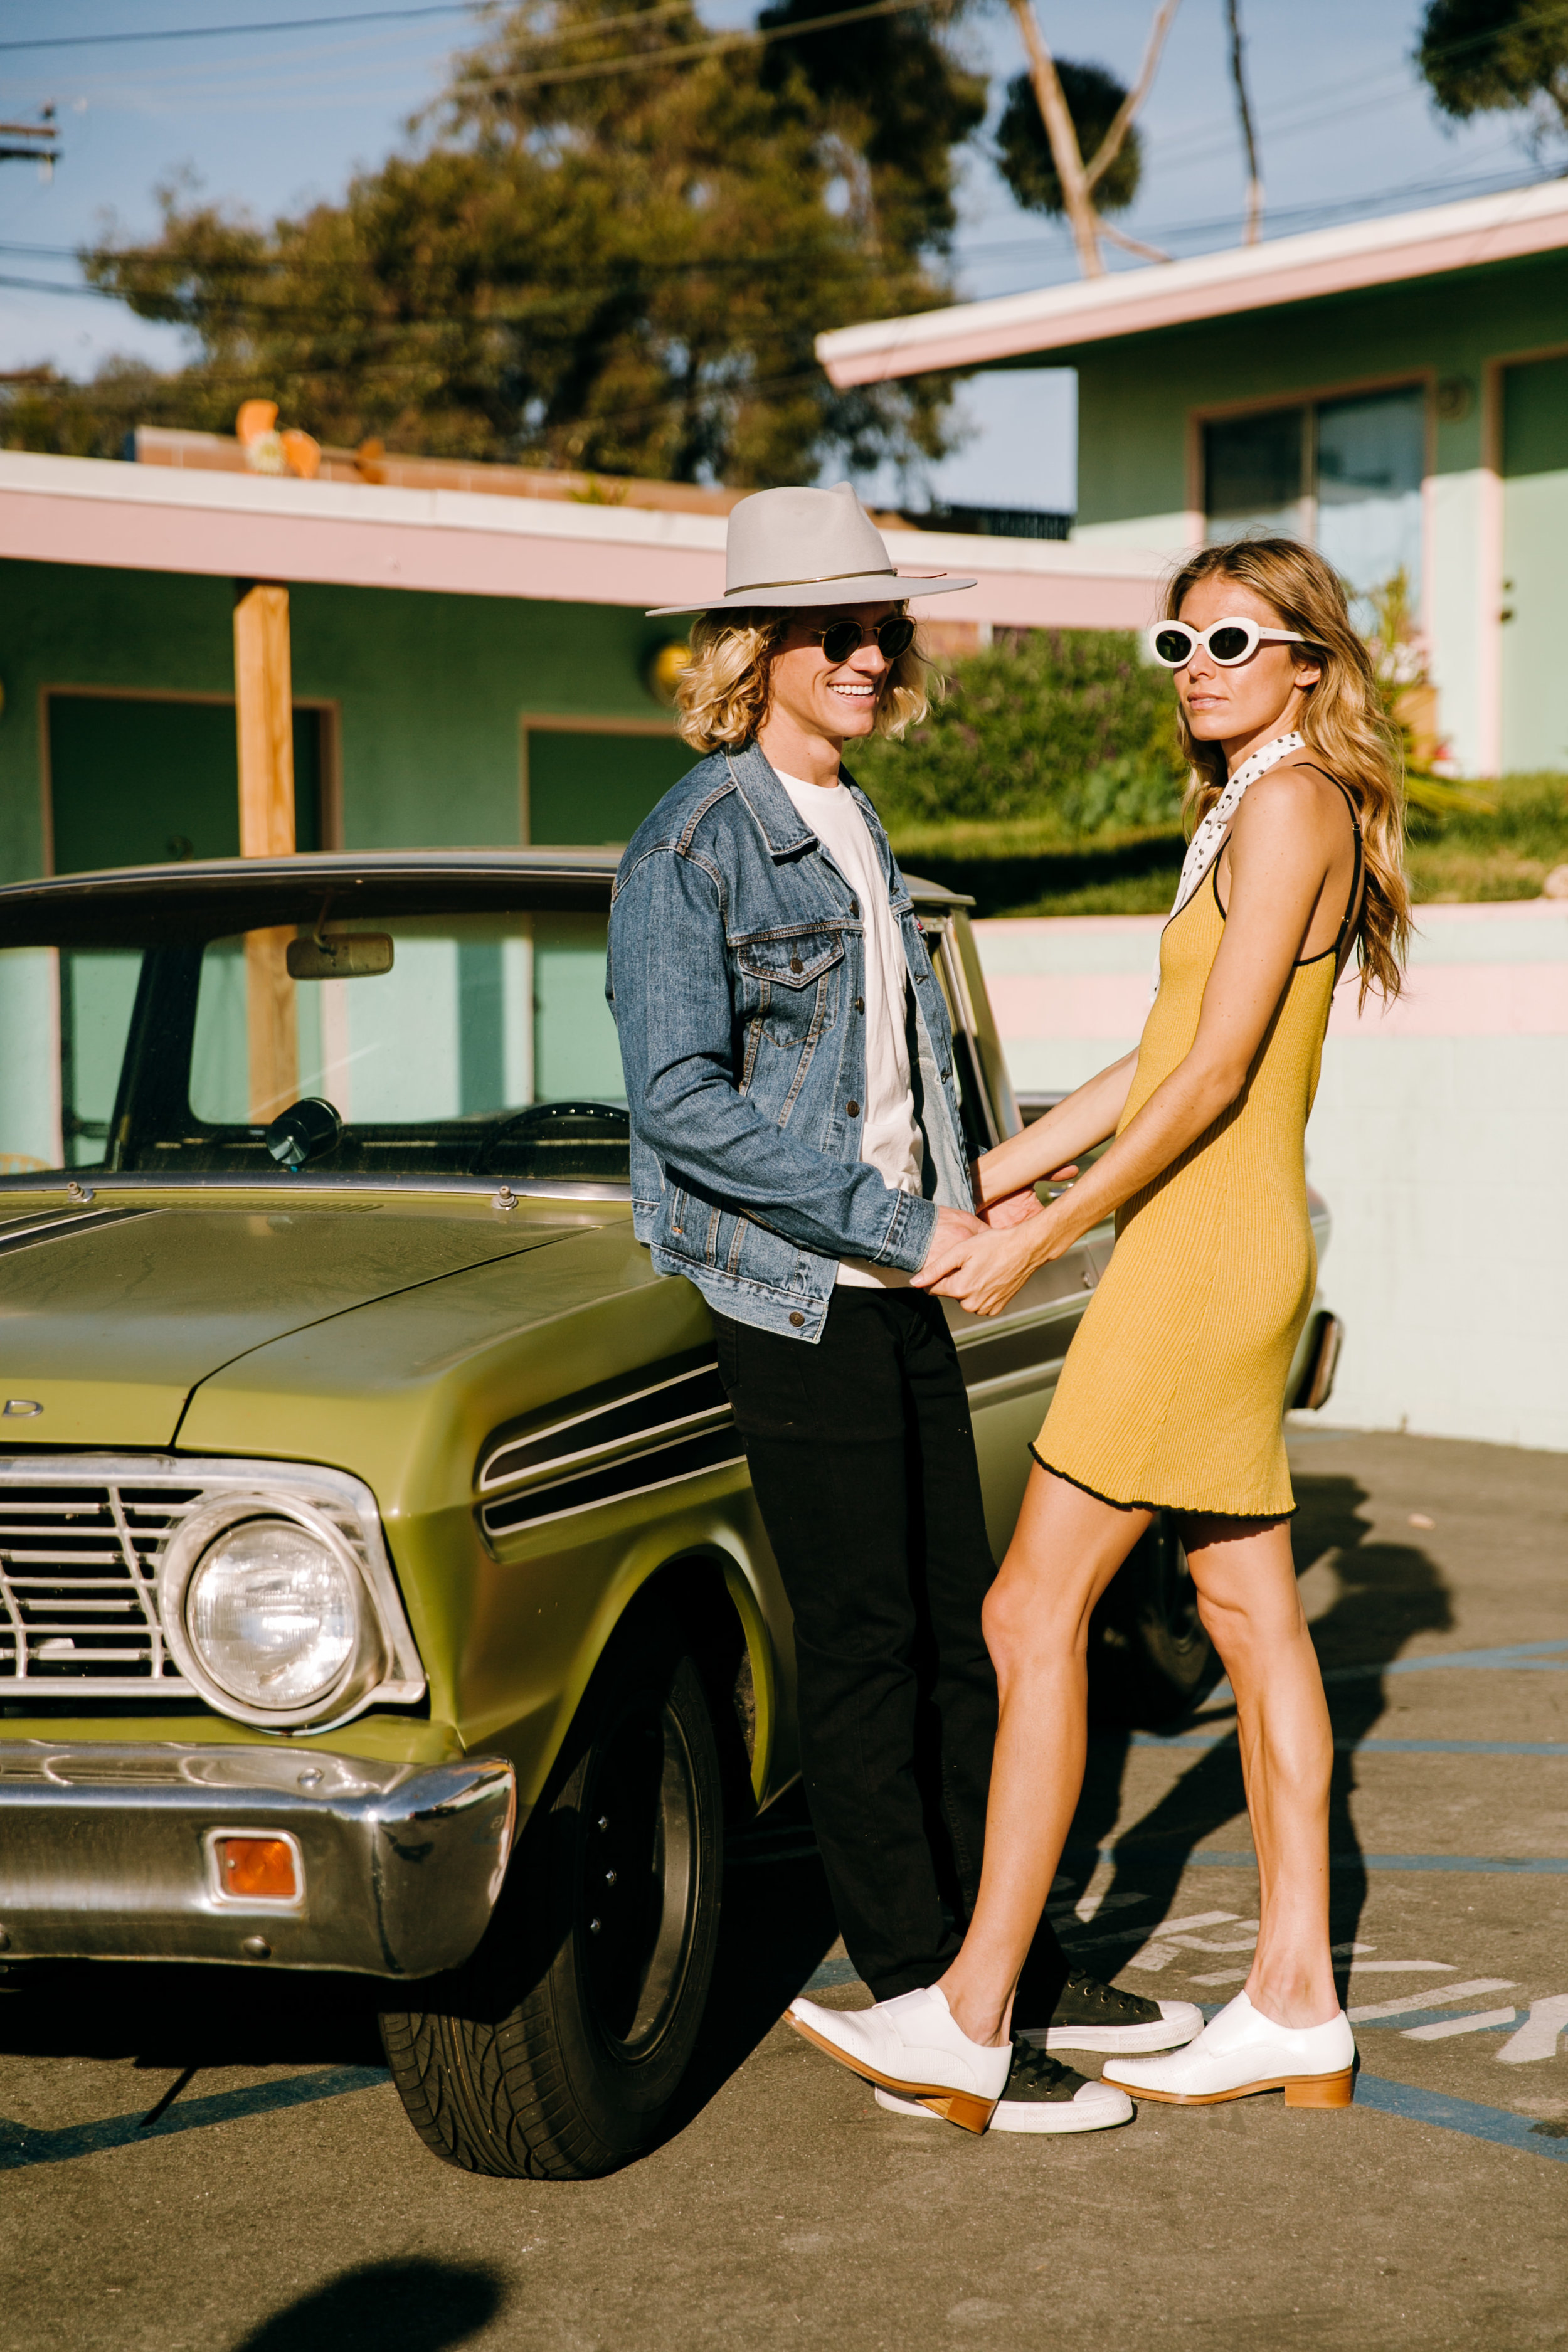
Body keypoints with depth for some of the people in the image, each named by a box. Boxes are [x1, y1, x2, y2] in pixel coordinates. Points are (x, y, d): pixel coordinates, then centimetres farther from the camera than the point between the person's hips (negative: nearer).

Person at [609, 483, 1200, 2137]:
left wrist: (956, 1218, 6)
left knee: (958, 1633, 12)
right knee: (863, 1655, -2)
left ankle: (1017, 1969, 22)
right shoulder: (693, 844, -12)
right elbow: (681, 1099, -20)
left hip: (896, 1283, 8)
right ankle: (922, 2019, 7)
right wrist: (904, 1227, -19)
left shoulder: (856, 834, 15)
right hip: (786, 1297, -8)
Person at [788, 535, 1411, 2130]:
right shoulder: (1248, 815, 17)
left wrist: (1039, 1238, -15)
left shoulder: (1290, 808, -13)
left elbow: (1212, 1075, -18)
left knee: (1033, 1613, -8)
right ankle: (1298, 2005, 16)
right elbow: (1157, 1061, 17)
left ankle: (970, 2015, -4)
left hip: (1204, 1247, -10)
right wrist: (982, 1189, 13)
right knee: (1253, 1617, 10)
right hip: (1232, 1260, 10)